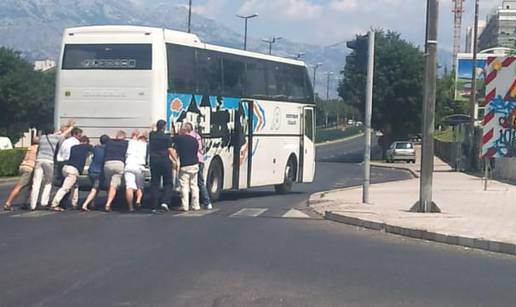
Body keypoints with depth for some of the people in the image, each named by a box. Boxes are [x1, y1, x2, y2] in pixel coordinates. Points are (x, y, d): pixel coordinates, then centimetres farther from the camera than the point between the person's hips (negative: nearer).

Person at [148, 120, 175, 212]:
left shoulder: (152, 135, 6)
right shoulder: (167, 137, -5)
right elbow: (170, 150, -7)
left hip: (153, 160, 3)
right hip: (165, 160, -3)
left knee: (154, 184, 6)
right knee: (168, 183, 8)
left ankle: (154, 206, 3)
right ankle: (165, 202, -10)